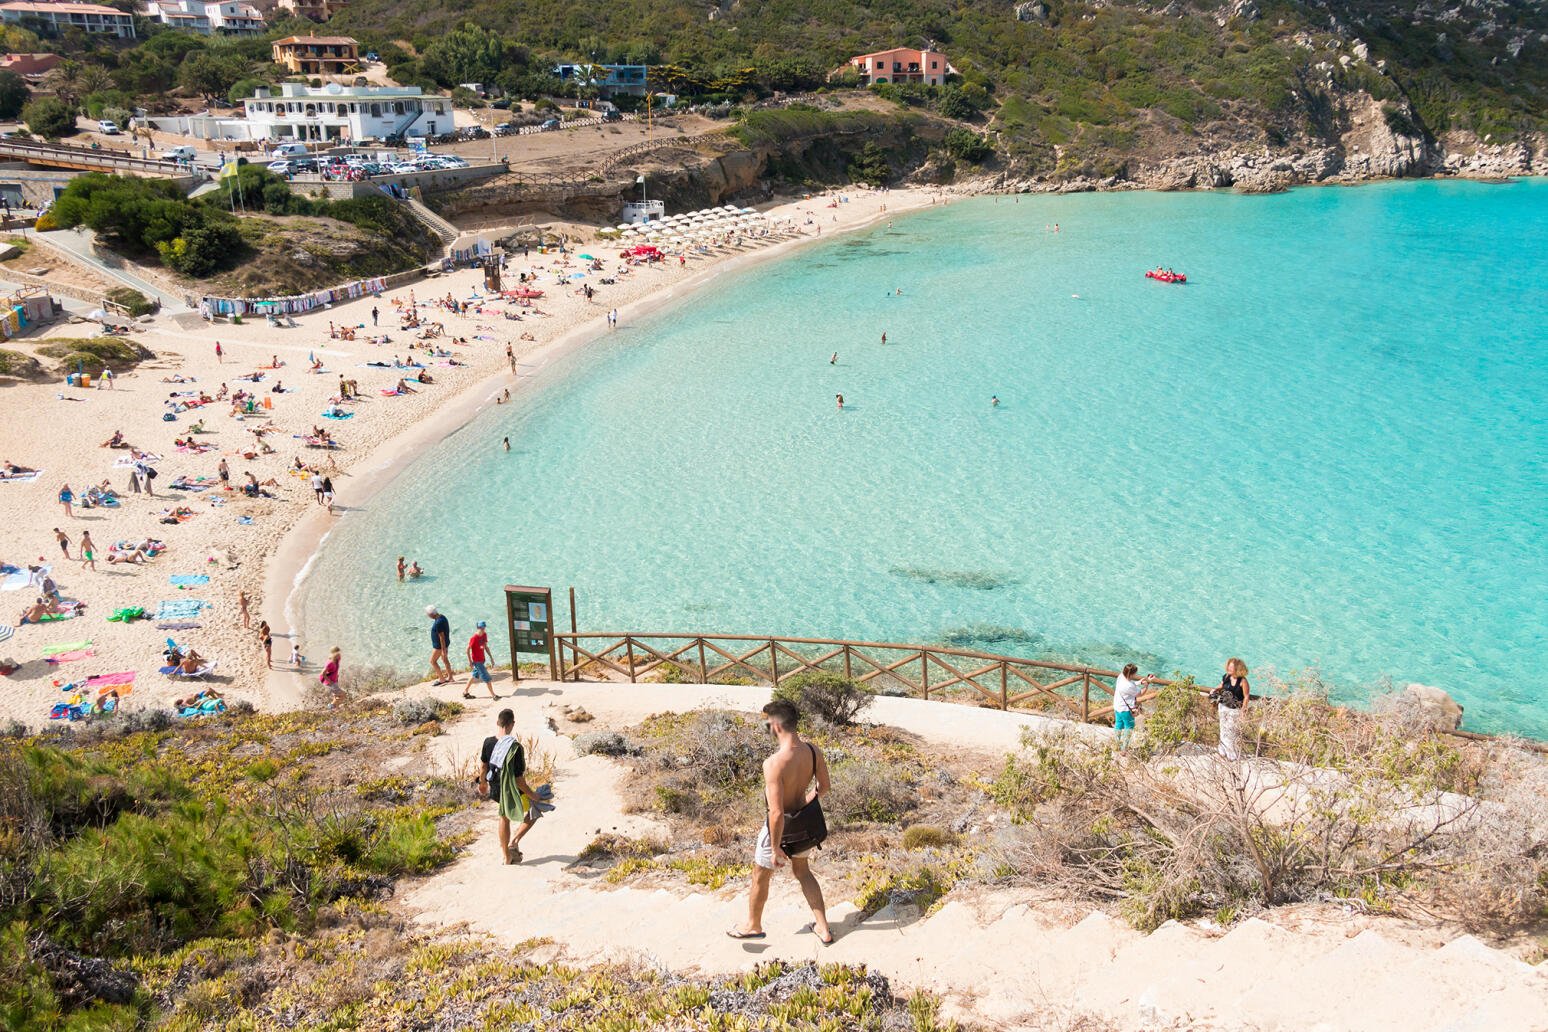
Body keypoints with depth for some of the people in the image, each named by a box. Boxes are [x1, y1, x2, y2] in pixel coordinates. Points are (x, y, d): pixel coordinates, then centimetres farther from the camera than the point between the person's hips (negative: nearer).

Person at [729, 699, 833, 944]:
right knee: (803, 872, 29)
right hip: (805, 824, 6)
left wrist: (775, 848, -18)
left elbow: (776, 813, -31)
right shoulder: (814, 751, -15)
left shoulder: (774, 764, -34)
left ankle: (753, 926, 45)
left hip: (781, 826, -6)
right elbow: (823, 787, 2)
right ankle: (824, 930, 36)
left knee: (760, 878, 22)